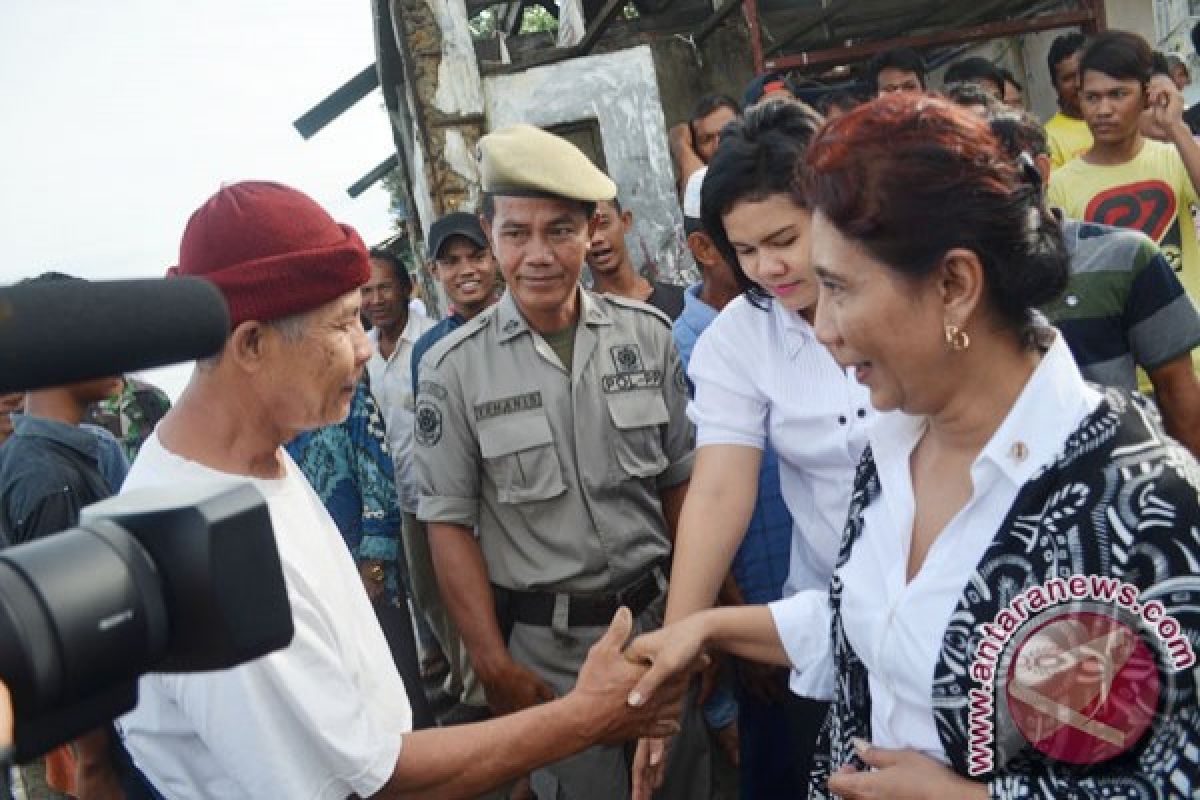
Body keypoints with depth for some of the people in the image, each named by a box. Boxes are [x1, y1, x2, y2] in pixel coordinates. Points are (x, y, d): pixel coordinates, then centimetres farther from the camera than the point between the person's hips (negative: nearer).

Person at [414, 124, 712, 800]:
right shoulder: (455, 368, -9)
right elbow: (451, 523, -5)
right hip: (546, 644, -2)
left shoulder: (649, 334, -3)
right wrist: (494, 664, -9)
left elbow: (681, 482, 4)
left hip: (659, 615, 3)